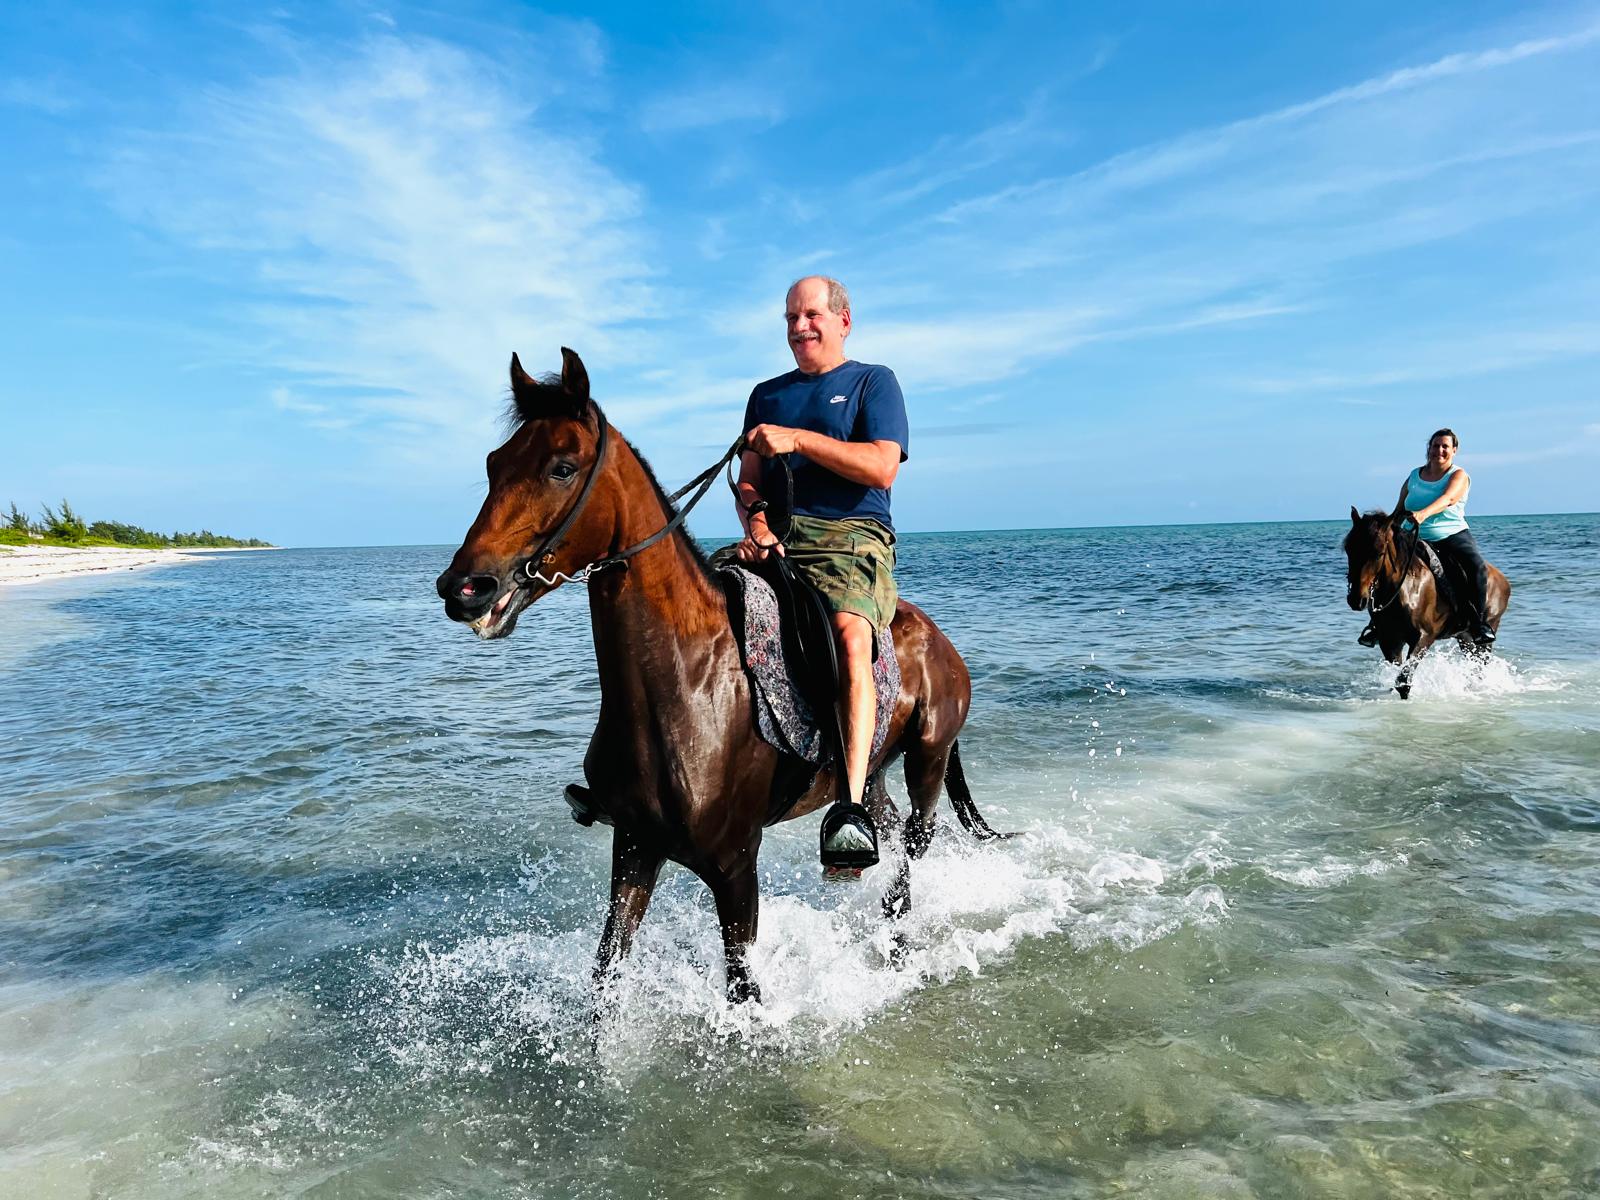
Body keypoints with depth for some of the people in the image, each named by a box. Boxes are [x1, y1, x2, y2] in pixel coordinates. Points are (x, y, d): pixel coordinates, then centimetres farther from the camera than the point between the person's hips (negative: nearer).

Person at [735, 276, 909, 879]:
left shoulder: (874, 381, 12)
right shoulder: (767, 394, 26)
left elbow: (881, 467, -5)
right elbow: (750, 480, 17)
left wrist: (797, 439, -11)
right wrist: (757, 524, -5)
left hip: (853, 538, -5)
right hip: (776, 542, 5)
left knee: (850, 635, -34)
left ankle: (851, 808, -41)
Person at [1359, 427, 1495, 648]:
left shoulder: (1459, 476, -2)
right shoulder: (1414, 477, 11)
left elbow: (1447, 499, -24)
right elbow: (1399, 511, 17)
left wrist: (1424, 514, -43)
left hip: (1454, 536, -3)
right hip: (1416, 539, 4)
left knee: (1478, 567, -28)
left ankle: (1480, 624, -22)